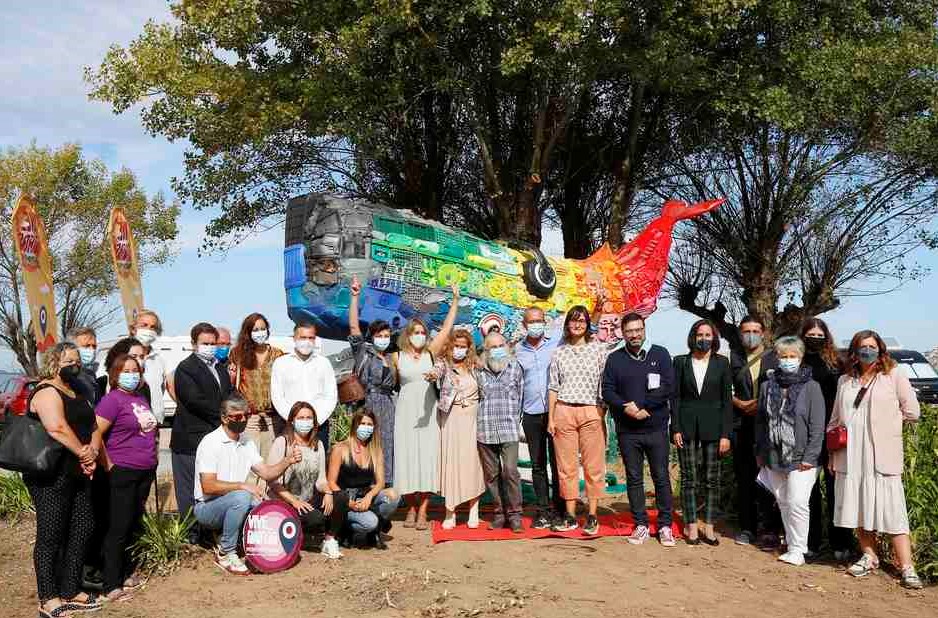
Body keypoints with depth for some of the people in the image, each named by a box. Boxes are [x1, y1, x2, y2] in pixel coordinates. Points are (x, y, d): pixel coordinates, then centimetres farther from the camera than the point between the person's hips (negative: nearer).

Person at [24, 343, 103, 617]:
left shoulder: (77, 394, 18)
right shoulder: (47, 392, -11)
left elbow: (93, 427, 14)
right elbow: (57, 429, -26)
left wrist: (92, 452, -5)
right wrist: (84, 454, -16)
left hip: (78, 474, 9)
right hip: (51, 476, -9)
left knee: (82, 530, 11)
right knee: (51, 535, -1)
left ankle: (71, 592, 21)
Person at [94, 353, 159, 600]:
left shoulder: (141, 398, 12)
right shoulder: (112, 399, -11)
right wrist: (108, 465, -14)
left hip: (145, 471, 7)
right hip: (123, 472, -7)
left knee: (134, 524, 15)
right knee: (119, 528, -2)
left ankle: (126, 573, 28)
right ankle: (112, 586, 7)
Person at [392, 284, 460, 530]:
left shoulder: (430, 353, 4)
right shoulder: (397, 357, 4)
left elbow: (447, 327, 1)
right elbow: (391, 384, 15)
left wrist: (455, 299, -2)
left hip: (427, 412, 0)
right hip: (405, 411, 0)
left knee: (427, 457, -4)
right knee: (407, 457, 0)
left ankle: (422, 511, 0)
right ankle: (411, 508, 13)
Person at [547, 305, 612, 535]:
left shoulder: (599, 348, 4)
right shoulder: (559, 353, 10)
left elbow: (606, 384, 3)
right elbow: (553, 387, 10)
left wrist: (604, 413, -3)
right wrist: (550, 418, 6)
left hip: (591, 412, -2)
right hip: (563, 412, 2)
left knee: (593, 465, 0)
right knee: (566, 466, 5)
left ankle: (592, 516, 9)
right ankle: (570, 516, 13)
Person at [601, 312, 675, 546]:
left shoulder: (660, 354, 4)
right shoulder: (615, 358, 7)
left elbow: (668, 387, -5)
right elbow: (607, 391, 2)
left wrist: (643, 407, -12)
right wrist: (626, 408, -15)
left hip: (656, 428, -1)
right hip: (627, 431, 1)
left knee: (661, 477, 3)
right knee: (634, 478, 7)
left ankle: (665, 526, 13)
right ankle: (641, 525, 16)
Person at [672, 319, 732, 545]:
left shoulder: (721, 363, 5)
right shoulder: (681, 362, 5)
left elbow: (727, 400, 2)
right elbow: (675, 397, 3)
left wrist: (725, 434, -4)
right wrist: (676, 429, -5)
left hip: (712, 427, 0)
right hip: (687, 426, 0)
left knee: (712, 479, 4)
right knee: (688, 478, 3)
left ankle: (709, 527, 11)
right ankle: (691, 527, 9)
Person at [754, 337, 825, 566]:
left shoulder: (811, 387, -5)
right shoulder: (768, 385, 7)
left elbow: (817, 425, -7)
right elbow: (760, 421, 12)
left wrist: (809, 457, -12)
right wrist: (760, 452, 10)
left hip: (800, 458, -5)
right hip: (774, 457, 5)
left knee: (797, 502, -8)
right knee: (783, 502, 12)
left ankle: (797, 550, 4)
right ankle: (791, 543, 25)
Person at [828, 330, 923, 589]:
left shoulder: (894, 375, 2)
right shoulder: (845, 381, 14)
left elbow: (912, 412, 2)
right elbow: (835, 419, 18)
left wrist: (883, 418, 0)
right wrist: (831, 453, 13)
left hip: (882, 456, -4)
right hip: (850, 456, 4)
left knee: (891, 511, -5)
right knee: (858, 508, 9)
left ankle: (907, 568, 0)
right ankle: (869, 557, 23)